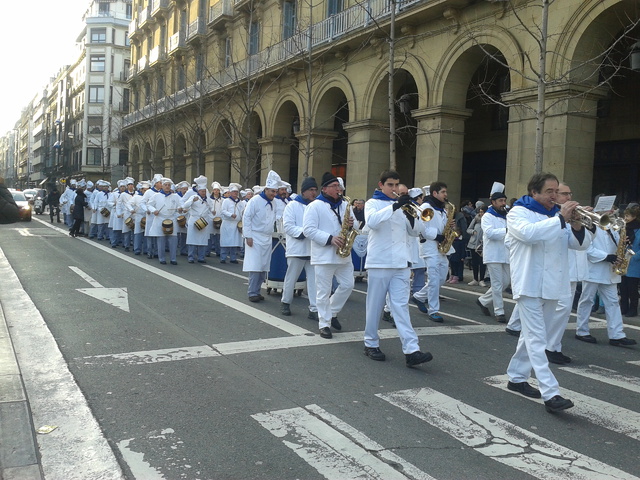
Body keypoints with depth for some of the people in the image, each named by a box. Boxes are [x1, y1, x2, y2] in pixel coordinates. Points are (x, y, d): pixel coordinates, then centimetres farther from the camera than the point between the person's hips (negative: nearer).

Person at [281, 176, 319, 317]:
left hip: (313, 249, 3)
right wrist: (304, 232, -21)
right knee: (291, 278, 9)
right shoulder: (292, 206, 1)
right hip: (296, 249, -3)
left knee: (314, 280, -1)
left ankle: (314, 309, 1)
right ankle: (286, 303, 29)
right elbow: (288, 226, -9)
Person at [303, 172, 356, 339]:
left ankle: (332, 312, 28)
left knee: (347, 285, 8)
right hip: (324, 255, -6)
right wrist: (330, 239, -21)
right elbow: (308, 229, -14)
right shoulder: (315, 206, -6)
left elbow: (355, 226, 18)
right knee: (323, 291, 0)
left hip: (343, 254, 6)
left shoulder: (345, 204, 13)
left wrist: (351, 224, -8)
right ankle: (324, 324, 10)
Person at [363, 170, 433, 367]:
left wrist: (412, 216, -7)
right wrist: (394, 206, -26)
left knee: (401, 306, -3)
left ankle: (411, 350, -10)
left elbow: (414, 232, 13)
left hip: (401, 263, 3)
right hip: (379, 262, -3)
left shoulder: (402, 205, 16)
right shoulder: (373, 203, 2)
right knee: (375, 305, 5)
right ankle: (371, 344, 20)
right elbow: (371, 221, -20)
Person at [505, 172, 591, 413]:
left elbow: (581, 243, 9)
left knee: (532, 336, 15)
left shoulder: (557, 214, 15)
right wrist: (561, 219, -24)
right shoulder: (518, 213, -4)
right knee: (536, 339, -10)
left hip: (552, 285, 7)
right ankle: (550, 394, -15)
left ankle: (516, 377, 28)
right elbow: (529, 233, -27)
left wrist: (577, 227, -11)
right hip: (530, 285, -7)